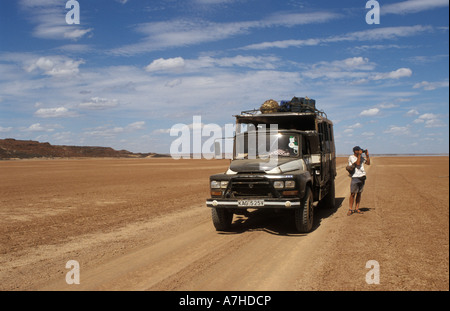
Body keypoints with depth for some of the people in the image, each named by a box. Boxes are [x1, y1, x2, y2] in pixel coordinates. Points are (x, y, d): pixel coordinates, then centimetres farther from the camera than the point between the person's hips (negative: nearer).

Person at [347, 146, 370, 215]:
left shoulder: (361, 157, 12)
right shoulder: (351, 157, -7)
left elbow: (368, 163, 10)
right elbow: (357, 163, -21)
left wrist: (367, 155, 2)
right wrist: (359, 154, -17)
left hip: (362, 177, 6)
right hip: (355, 177, -6)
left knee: (359, 193, 8)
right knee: (353, 194, -4)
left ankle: (357, 208, 14)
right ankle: (350, 209, 1)